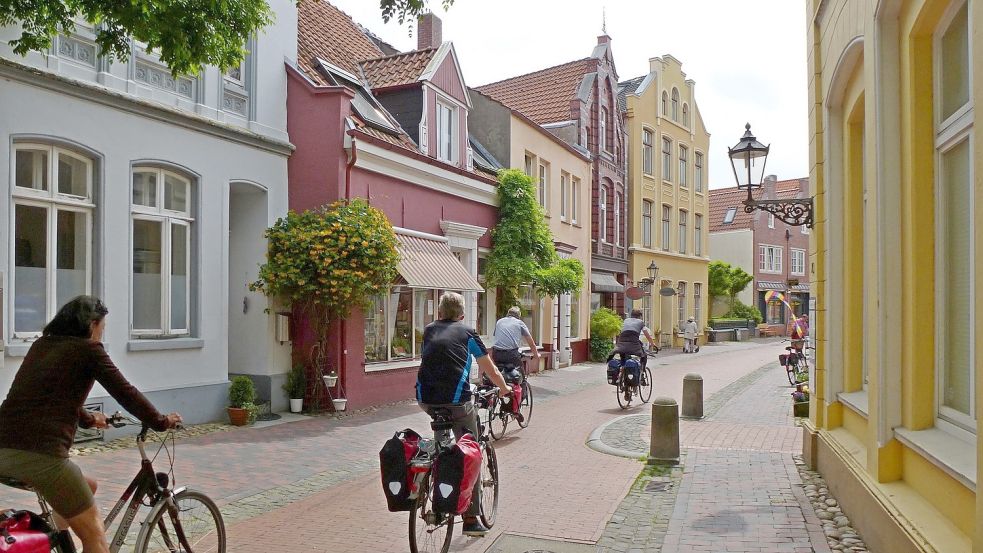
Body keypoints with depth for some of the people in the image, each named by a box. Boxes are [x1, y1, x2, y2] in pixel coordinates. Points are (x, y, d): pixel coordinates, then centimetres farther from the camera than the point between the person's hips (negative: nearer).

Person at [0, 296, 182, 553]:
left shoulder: (41, 345, 20)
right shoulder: (88, 349, -2)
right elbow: (125, 393, -1)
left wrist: (88, 419, 48)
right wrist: (162, 422, 12)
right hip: (39, 454, -8)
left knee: (87, 487, 29)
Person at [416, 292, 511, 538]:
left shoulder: (429, 330, 20)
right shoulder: (467, 333, 13)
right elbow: (491, 372, 20)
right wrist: (504, 388, 39)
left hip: (426, 400, 3)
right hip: (456, 401, -3)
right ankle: (471, 519, 14)